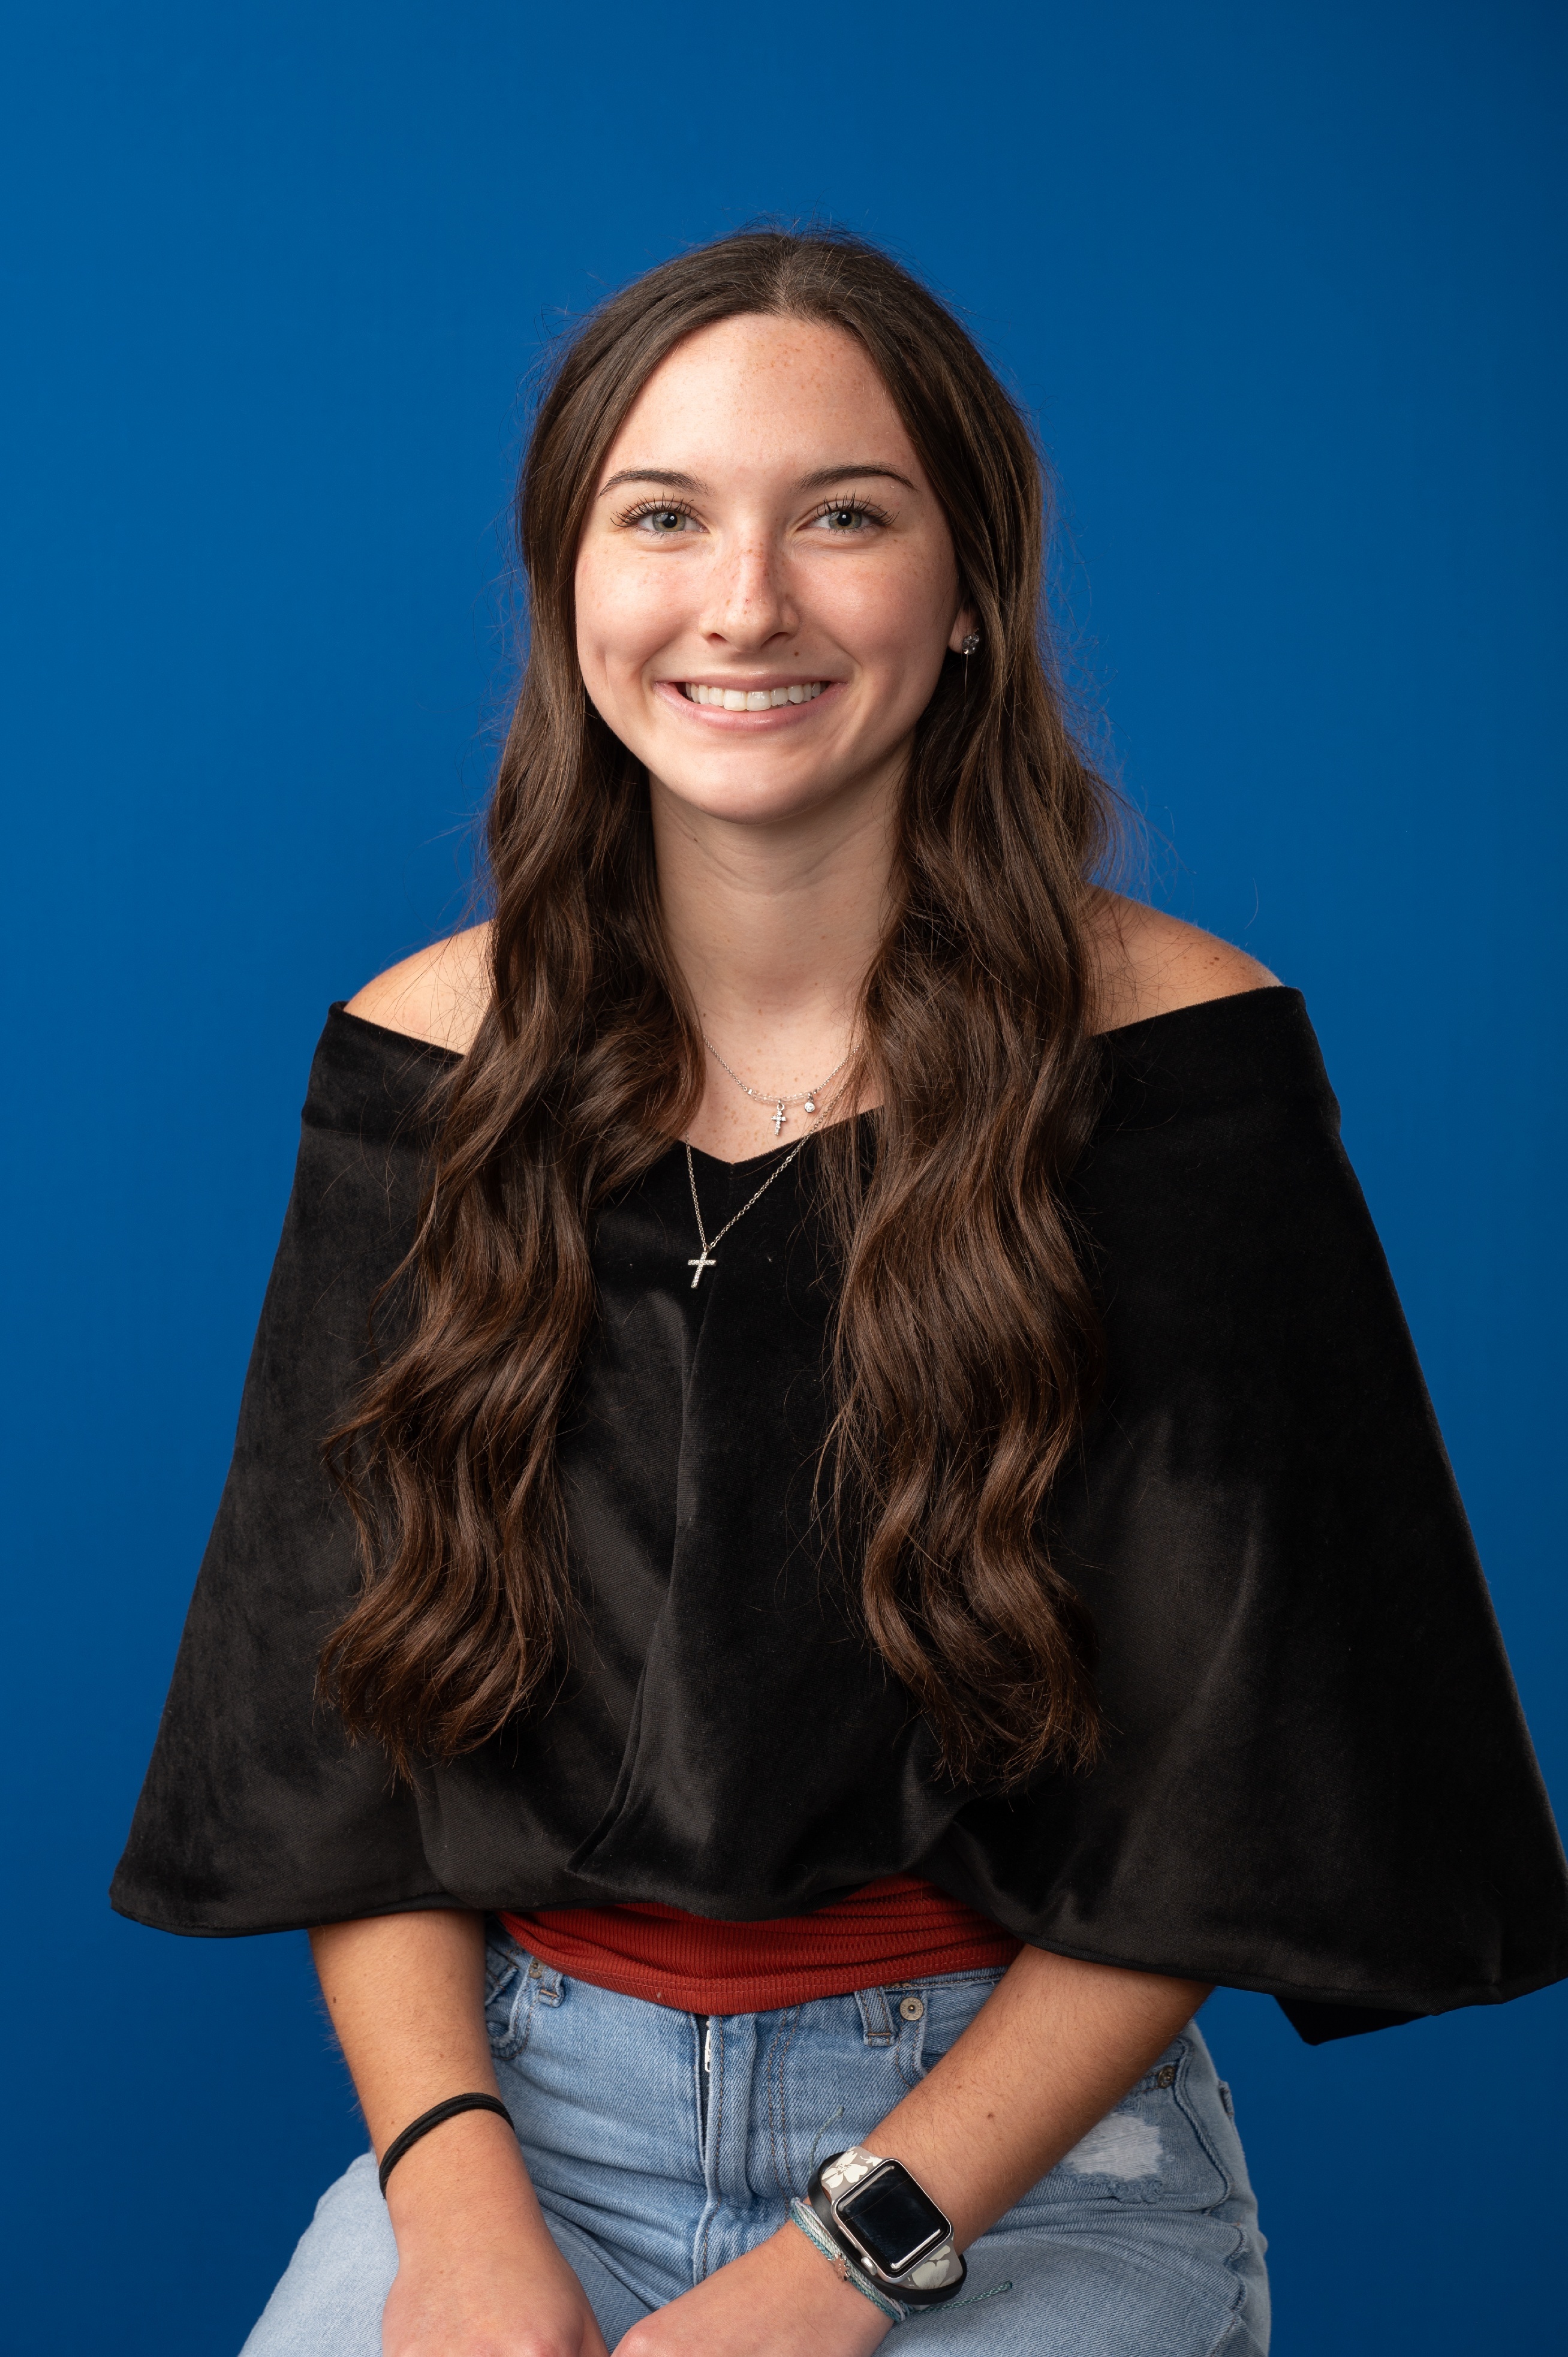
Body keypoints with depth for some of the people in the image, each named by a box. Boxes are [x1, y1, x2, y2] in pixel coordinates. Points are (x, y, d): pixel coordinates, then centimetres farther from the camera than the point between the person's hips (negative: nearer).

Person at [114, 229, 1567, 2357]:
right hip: (521, 2102, 2)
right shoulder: (432, 1061, 1)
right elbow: (337, 1733, 3)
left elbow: (1223, 1790, -7)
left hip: (1025, 2156, -2)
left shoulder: (1174, 1059, -8)